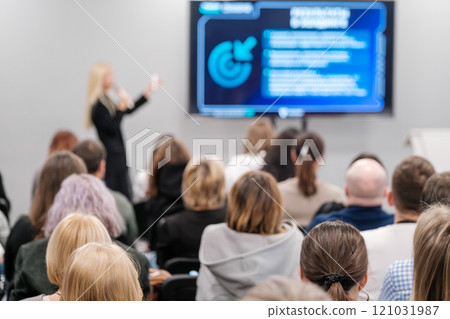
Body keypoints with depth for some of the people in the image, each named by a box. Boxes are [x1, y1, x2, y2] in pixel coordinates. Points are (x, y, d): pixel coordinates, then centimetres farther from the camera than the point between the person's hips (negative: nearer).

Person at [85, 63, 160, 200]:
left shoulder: (105, 101, 14)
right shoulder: (97, 104, -15)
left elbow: (129, 110, 24)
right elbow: (112, 127, -20)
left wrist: (147, 92, 25)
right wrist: (123, 104, -20)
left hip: (118, 157, 10)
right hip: (111, 157, -10)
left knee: (126, 199, 9)